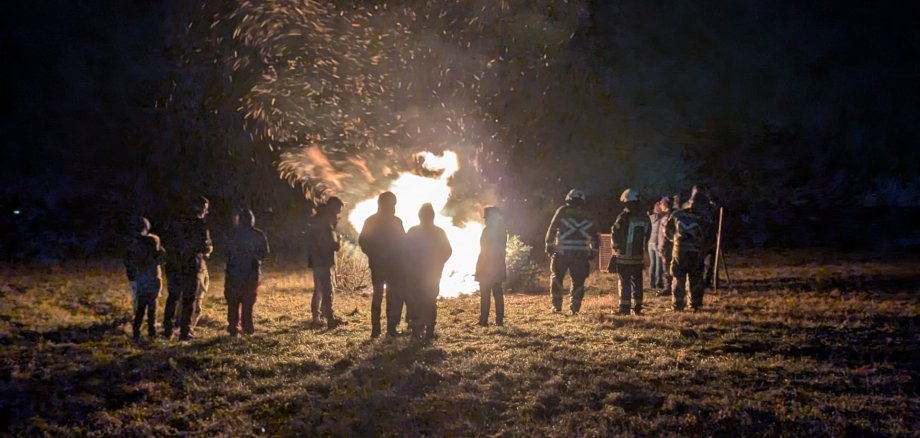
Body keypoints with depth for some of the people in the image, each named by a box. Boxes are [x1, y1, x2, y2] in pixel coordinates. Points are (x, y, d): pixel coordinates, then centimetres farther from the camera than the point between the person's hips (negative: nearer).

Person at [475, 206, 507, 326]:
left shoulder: (487, 230, -15)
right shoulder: (502, 230, 9)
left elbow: (485, 251, -17)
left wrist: (479, 267, -12)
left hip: (486, 268, -8)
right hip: (498, 267, 8)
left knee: (485, 295, -5)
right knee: (498, 294, 10)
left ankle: (484, 320, -6)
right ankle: (499, 320, 10)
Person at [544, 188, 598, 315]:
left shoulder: (562, 211, 2)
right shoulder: (586, 216, 11)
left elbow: (552, 229, -1)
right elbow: (594, 236, 12)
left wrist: (549, 247, 6)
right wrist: (593, 251, 18)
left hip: (562, 252, -2)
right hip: (580, 253, 2)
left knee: (557, 277, 12)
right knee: (578, 280, 9)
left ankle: (557, 305, 10)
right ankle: (575, 307, 4)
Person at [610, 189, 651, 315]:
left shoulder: (624, 217, -13)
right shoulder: (645, 218, 7)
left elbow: (615, 234, -10)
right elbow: (647, 237, 14)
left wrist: (615, 247, 4)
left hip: (623, 256, -5)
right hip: (638, 257, 5)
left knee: (624, 282, -2)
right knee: (637, 281, 11)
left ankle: (624, 308, -3)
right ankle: (637, 307, 13)